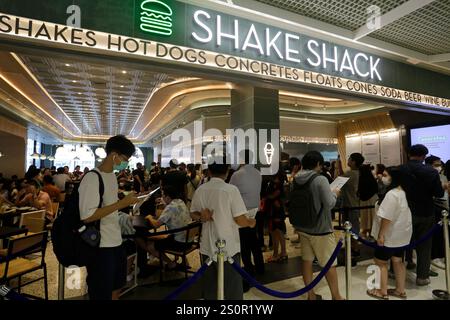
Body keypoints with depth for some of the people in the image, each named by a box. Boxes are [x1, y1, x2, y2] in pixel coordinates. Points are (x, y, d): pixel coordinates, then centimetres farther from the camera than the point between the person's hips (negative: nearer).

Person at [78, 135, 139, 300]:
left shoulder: (112, 175, 8)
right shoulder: (92, 178, -19)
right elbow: (87, 216, -25)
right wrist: (121, 203, -26)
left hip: (116, 241, 9)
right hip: (100, 246, -8)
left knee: (116, 287, 23)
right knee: (102, 294, 8)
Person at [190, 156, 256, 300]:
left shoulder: (200, 190, -2)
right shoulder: (231, 189, -17)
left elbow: (193, 214, 9)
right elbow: (240, 220, -16)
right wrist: (251, 222, 3)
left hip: (207, 246, 5)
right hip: (228, 247, -4)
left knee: (209, 287, 20)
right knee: (232, 288, 12)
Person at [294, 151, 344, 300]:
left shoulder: (297, 180, 0)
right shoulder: (320, 179, -20)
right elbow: (329, 204, -20)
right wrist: (334, 193, -2)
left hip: (303, 227, 6)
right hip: (320, 229, -6)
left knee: (307, 260, 14)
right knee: (330, 264, 12)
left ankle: (311, 295, 28)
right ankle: (336, 296, 28)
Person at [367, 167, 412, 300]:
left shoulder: (391, 194, -24)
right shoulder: (402, 192, 8)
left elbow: (387, 217, -26)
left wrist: (381, 235, -20)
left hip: (390, 235, -9)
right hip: (400, 234, 9)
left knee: (380, 262, 4)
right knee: (398, 261, 18)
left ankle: (383, 292, 14)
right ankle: (400, 290, 29)